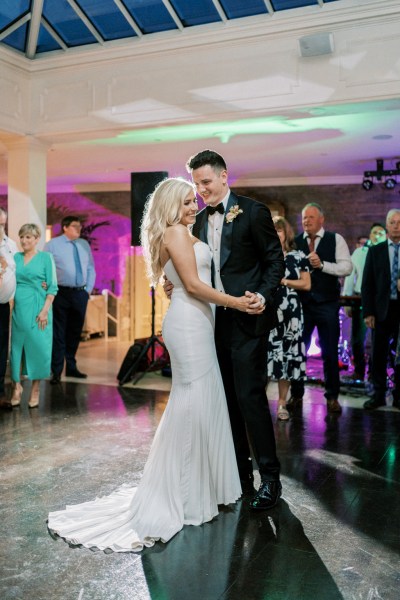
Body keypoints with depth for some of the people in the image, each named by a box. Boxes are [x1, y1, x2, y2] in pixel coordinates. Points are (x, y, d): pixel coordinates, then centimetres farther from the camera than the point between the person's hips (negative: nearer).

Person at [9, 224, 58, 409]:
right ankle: (16, 386, 19)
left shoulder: (45, 257, 0)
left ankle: (35, 389, 12)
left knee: (38, 346, 0)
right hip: (18, 308, 3)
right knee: (17, 345, 6)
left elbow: (52, 287, -3)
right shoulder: (15, 257, 10)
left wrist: (45, 310, -12)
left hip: (37, 309, -3)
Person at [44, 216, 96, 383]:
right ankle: (56, 371, 4)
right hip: (61, 293, -5)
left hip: (80, 294, 5)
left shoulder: (84, 244, 12)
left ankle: (71, 367, 24)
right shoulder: (52, 245, -2)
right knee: (59, 333, -2)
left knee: (75, 332, 13)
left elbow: (91, 268, 14)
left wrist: (88, 288, 6)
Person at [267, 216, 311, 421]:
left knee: (287, 355, 2)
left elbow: (306, 284, 2)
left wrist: (283, 281, -6)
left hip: (290, 312, 0)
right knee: (265, 353, -5)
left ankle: (282, 402, 12)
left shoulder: (298, 256, 6)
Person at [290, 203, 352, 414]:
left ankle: (332, 397, 20)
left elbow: (347, 267, -8)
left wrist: (322, 264, -19)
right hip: (302, 303, 2)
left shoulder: (335, 240, 1)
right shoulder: (296, 242, 5)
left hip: (327, 304, -1)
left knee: (330, 352, 6)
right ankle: (296, 394, 21)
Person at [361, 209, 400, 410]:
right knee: (379, 354, 4)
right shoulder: (375, 251, 6)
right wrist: (368, 312, -4)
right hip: (382, 309, 0)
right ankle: (378, 395, 14)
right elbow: (367, 284, 3)